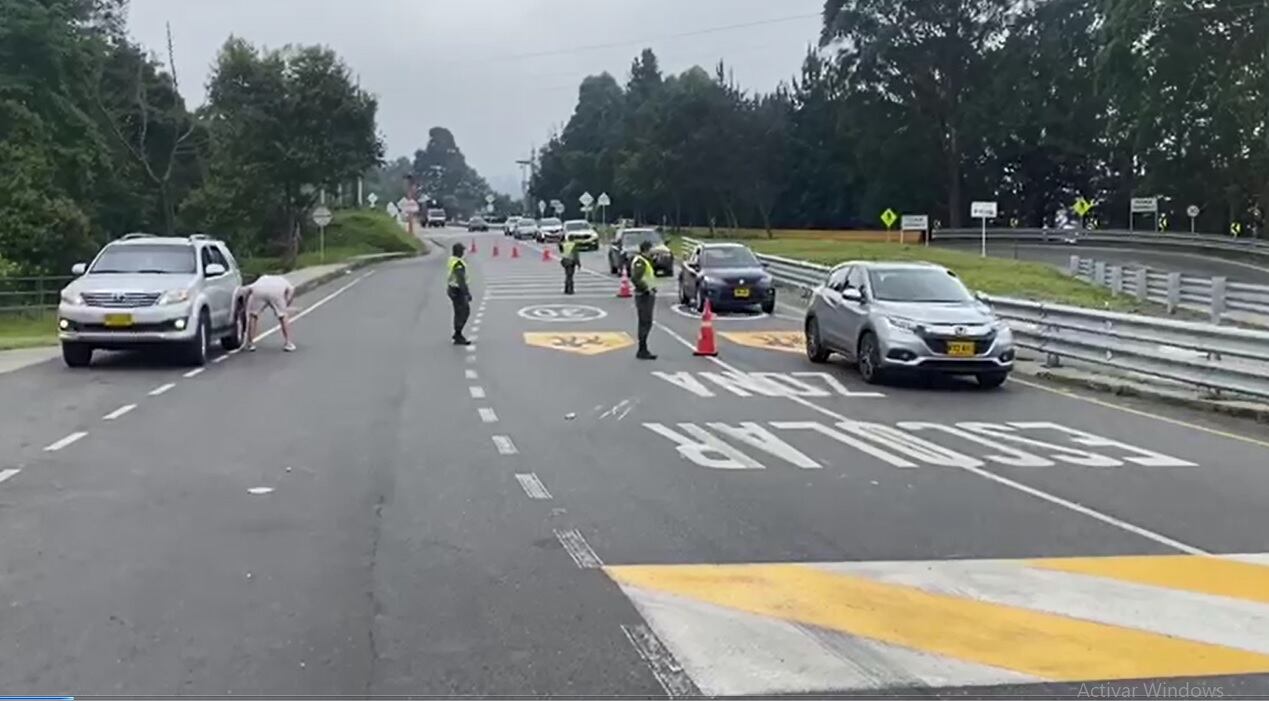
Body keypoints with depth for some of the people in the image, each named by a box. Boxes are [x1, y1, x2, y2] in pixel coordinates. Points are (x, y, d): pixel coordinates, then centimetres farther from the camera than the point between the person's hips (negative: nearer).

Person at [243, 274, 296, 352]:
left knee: (253, 316, 19)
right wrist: (286, 306, 22)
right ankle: (288, 343, 18)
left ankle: (250, 344, 19)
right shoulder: (283, 281, 39)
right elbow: (292, 290, 14)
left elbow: (249, 288, 22)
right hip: (277, 291, -1)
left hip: (258, 290, 1)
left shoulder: (262, 279, 43)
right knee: (282, 317, 17)